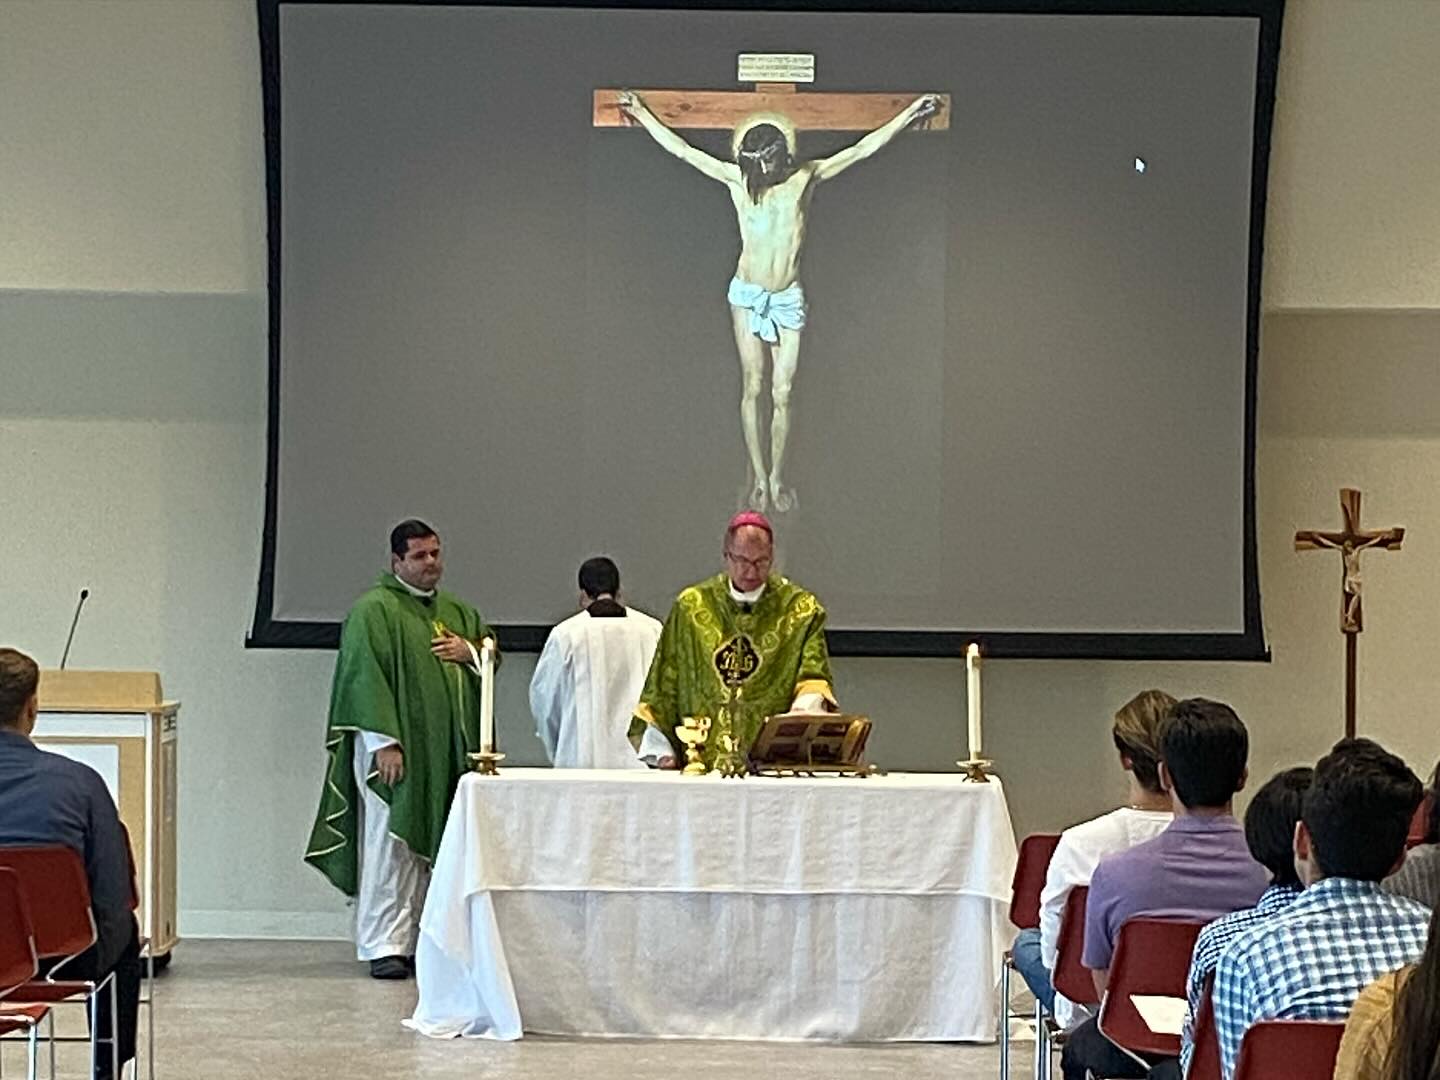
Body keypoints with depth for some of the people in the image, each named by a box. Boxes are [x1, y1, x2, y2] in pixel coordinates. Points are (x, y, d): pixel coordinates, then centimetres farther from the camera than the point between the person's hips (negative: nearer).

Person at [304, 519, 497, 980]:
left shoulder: (456, 611, 17)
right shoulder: (373, 610, -6)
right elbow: (366, 677, -13)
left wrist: (470, 652, 1)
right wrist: (385, 741, -20)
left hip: (444, 751, 7)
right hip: (393, 748, -7)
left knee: (427, 848, 9)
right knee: (388, 846, -7)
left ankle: (417, 939, 14)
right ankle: (383, 946, -5)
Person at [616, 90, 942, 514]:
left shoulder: (804, 178, -5)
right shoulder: (736, 180, -5)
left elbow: (864, 148, -5)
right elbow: (682, 150, -1)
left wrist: (909, 115, -7)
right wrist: (642, 115, 0)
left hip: (789, 298, 0)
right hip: (748, 295, 0)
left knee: (782, 393, 1)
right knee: (752, 388, -1)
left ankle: (777, 476, 13)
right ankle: (759, 478, 7)